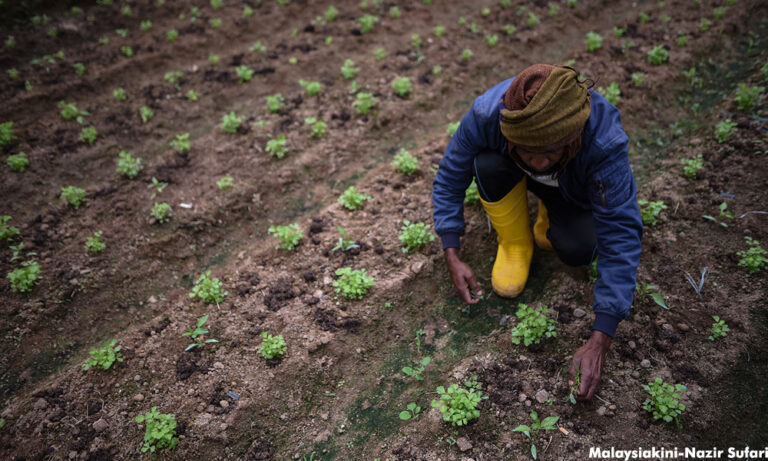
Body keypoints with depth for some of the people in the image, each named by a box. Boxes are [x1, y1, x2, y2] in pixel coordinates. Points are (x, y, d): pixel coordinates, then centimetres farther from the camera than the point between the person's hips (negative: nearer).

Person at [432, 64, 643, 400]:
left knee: (578, 251, -28)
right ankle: (515, 243, -7)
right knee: (488, 163, -34)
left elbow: (621, 239, -40)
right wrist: (452, 256, -27)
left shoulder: (605, 142, -42)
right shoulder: (486, 114, -39)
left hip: (573, 189, -1)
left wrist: (599, 342, -43)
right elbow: (450, 178, -21)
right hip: (513, 178, 1)